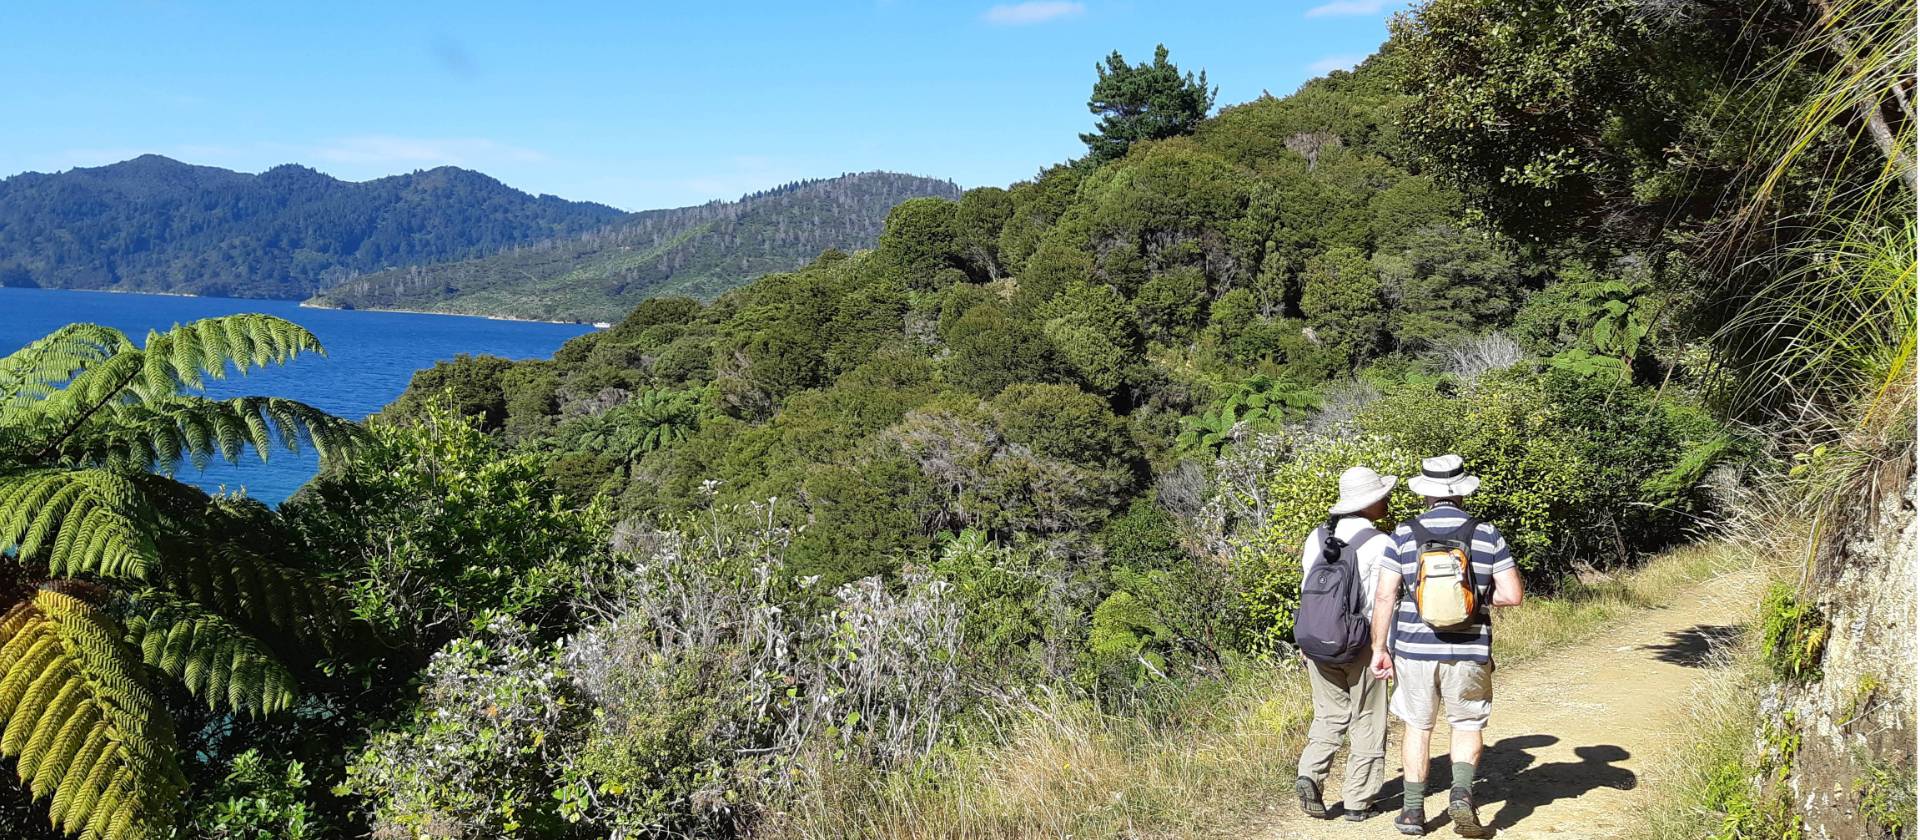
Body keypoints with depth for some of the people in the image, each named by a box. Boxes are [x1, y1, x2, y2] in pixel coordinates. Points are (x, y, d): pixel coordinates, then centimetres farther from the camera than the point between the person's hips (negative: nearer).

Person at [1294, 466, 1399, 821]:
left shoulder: (1317, 537, 2)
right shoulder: (1380, 544, -14)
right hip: (1362, 645, -4)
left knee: (1329, 715, 17)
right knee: (1366, 723, 11)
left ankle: (1309, 775, -2)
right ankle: (1357, 801, 15)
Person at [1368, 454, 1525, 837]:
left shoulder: (1404, 534, -4)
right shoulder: (1486, 534, -3)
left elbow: (1385, 596, -7)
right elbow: (1513, 595, -5)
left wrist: (1379, 648, -1)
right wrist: (1479, 594, 14)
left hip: (1414, 649, 0)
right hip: (1468, 652, 0)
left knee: (1417, 725, 16)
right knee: (1468, 725, 18)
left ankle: (1413, 809, 18)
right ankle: (1462, 791, -4)